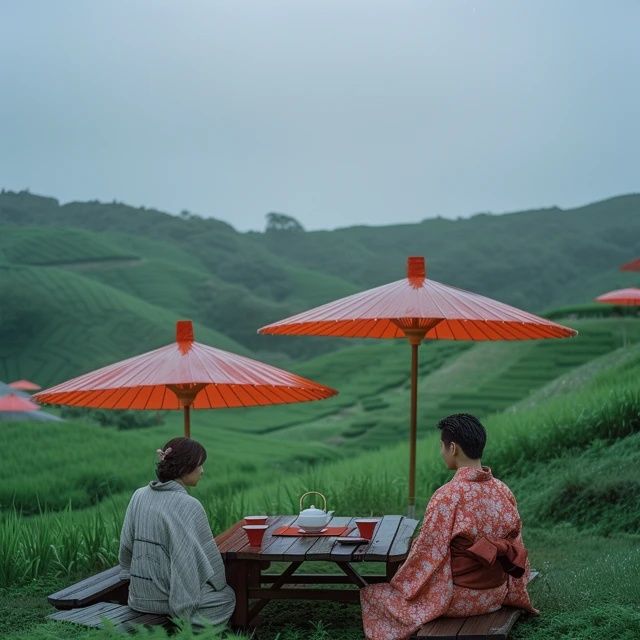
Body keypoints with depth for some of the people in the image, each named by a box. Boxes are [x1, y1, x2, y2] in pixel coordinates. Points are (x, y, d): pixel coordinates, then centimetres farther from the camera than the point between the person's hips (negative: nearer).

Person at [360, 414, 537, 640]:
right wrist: (511, 594, 17)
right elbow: (515, 553, 5)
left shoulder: (447, 497, -23)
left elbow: (426, 553, -16)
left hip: (458, 599, -7)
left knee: (373, 594, 12)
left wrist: (401, 583, 1)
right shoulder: (503, 491, -4)